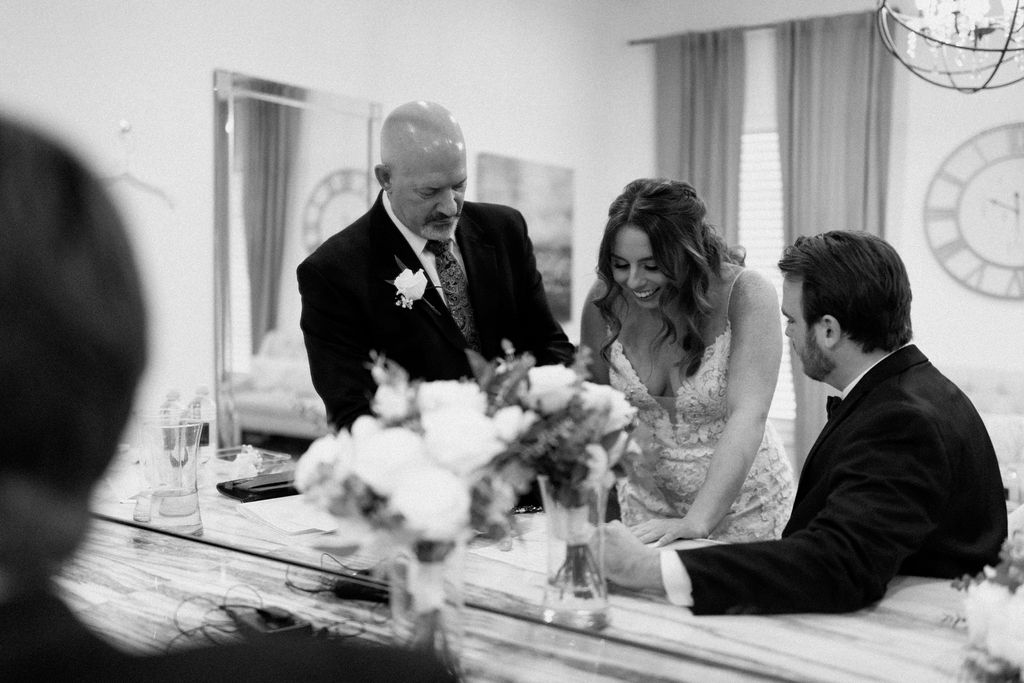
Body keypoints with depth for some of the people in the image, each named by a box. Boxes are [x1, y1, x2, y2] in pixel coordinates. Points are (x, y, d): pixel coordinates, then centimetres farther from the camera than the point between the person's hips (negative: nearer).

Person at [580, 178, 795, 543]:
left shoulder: (746, 294, -22)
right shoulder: (607, 297, -11)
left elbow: (747, 416, -29)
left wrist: (697, 521, -37)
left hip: (741, 507, -3)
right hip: (646, 499, 3)